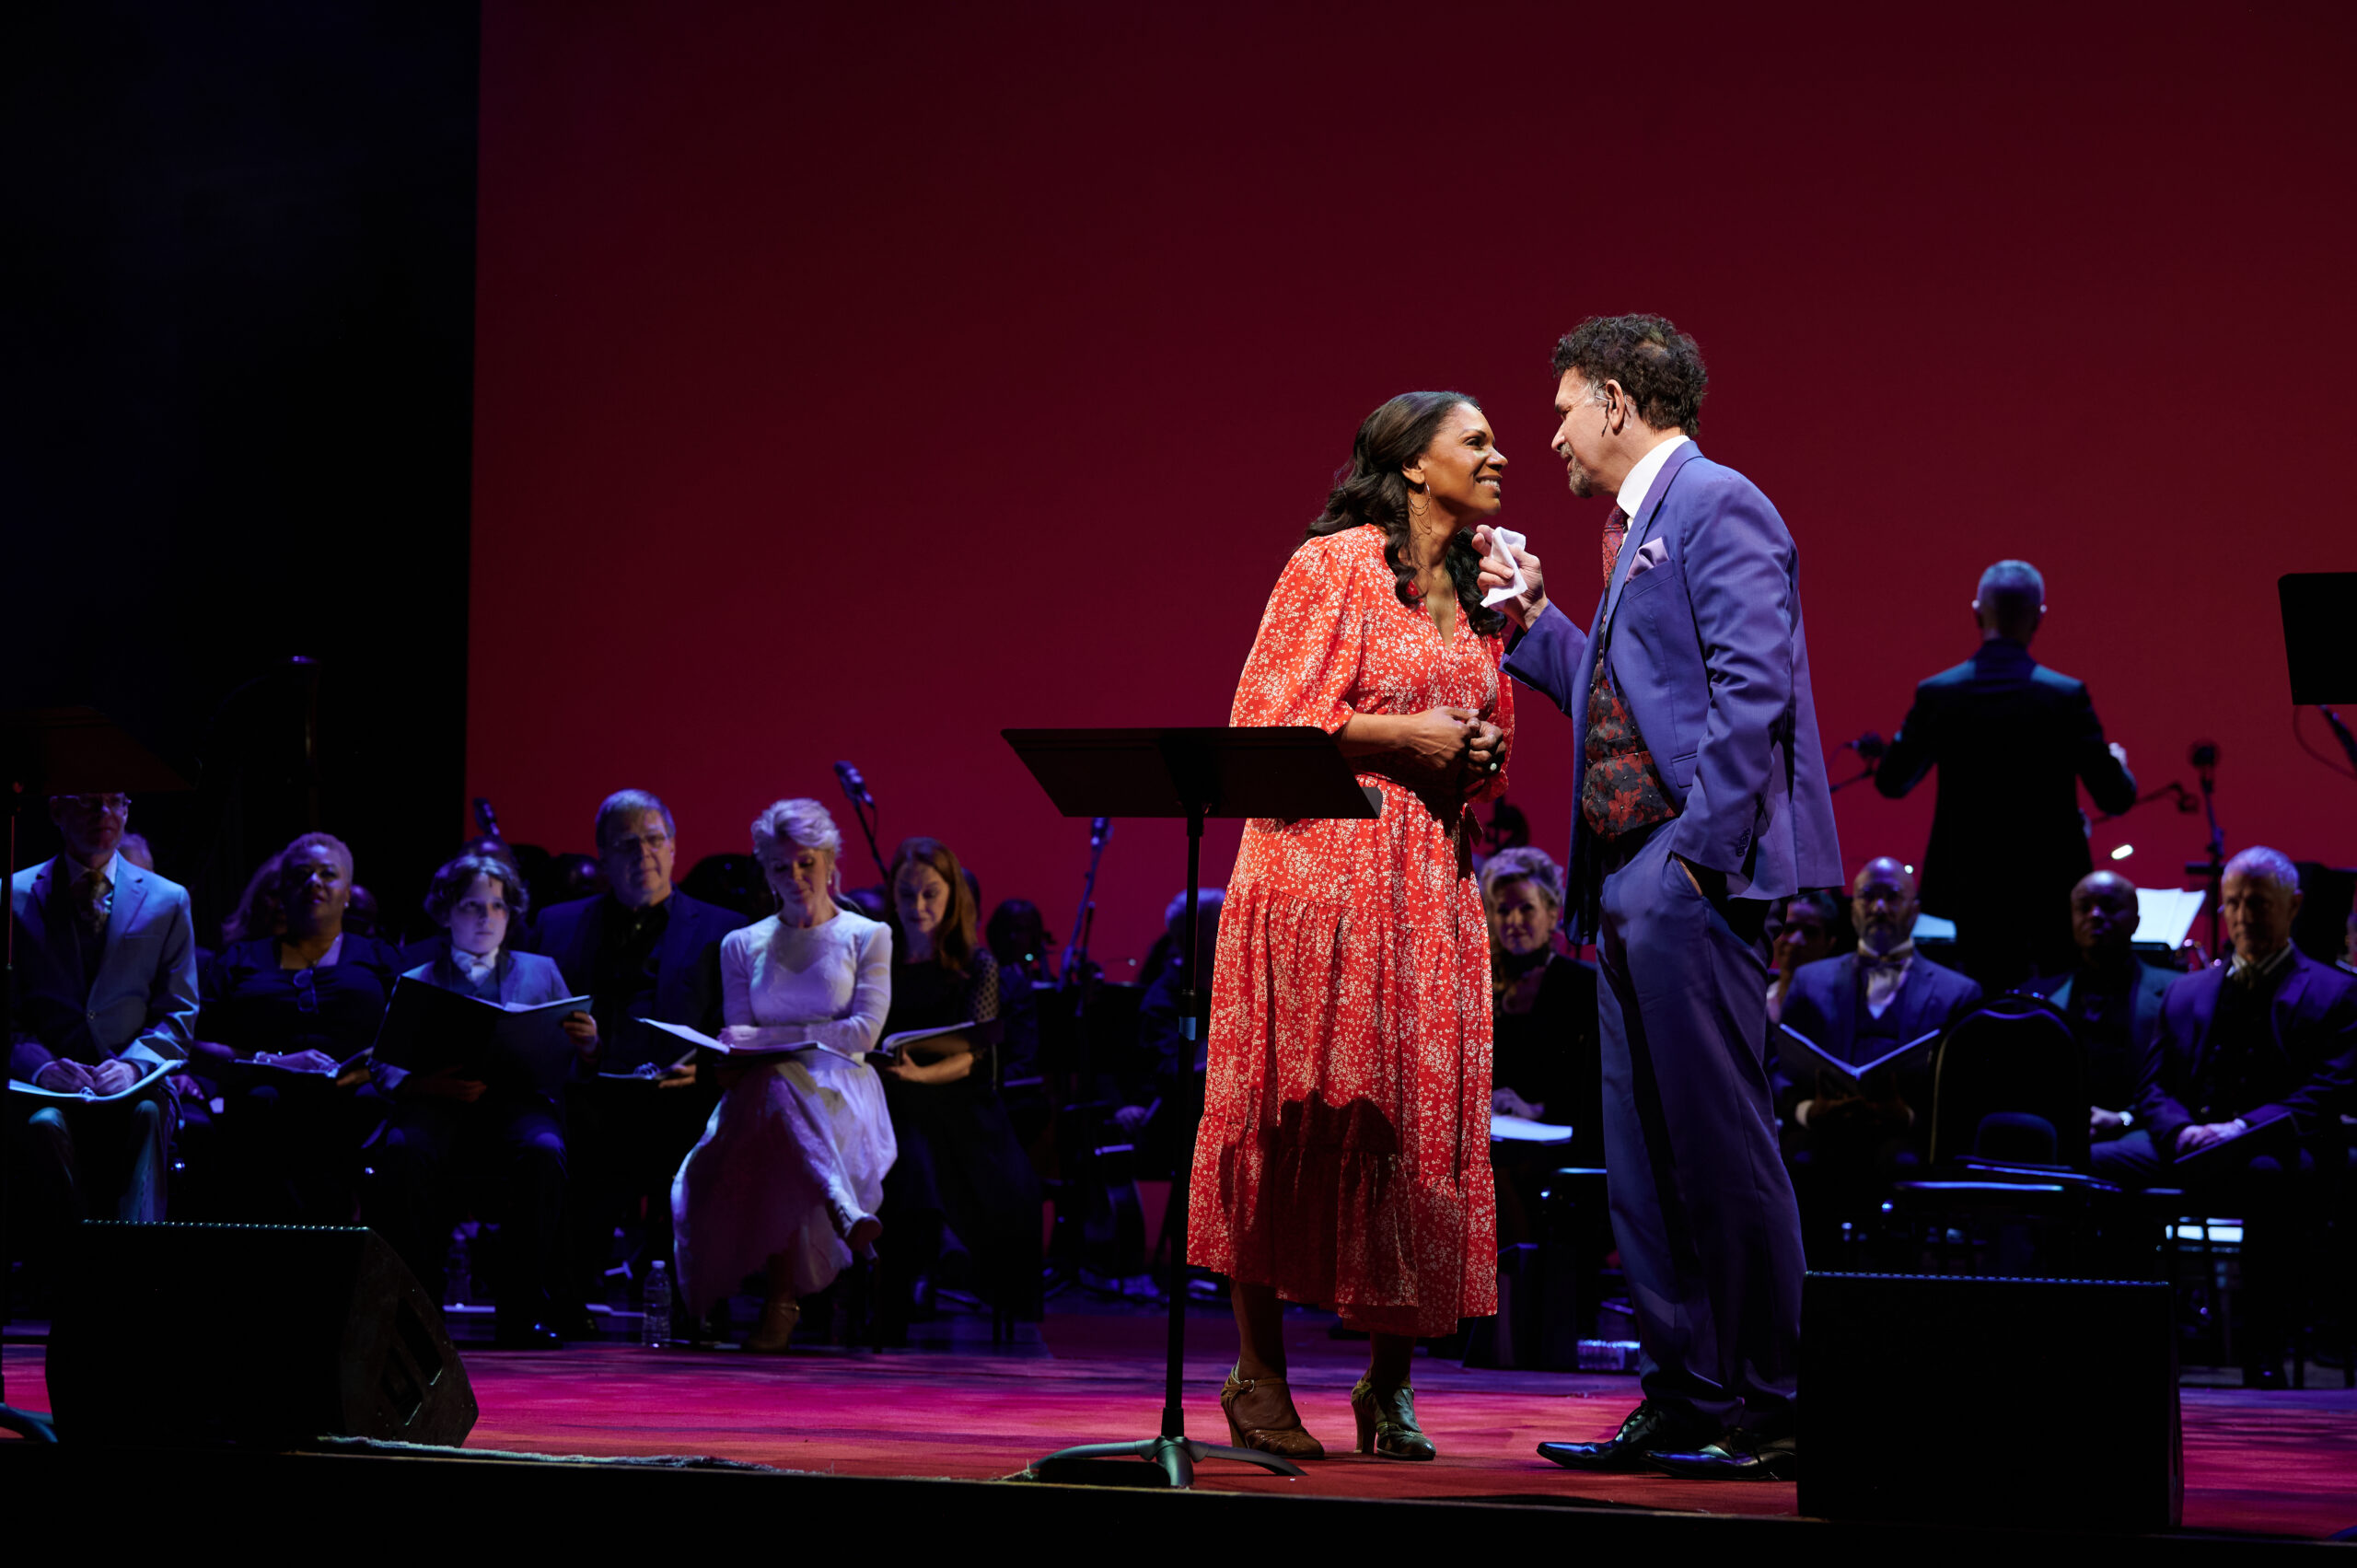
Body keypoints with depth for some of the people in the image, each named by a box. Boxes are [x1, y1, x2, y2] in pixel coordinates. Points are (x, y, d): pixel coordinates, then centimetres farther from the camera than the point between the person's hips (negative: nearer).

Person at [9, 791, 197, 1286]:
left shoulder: (168, 901, 14)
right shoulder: (17, 896, 12)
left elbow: (177, 1014, 9)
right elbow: (7, 1014, 7)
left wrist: (134, 1064, -13)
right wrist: (41, 1066, -15)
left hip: (133, 1083, 0)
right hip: (45, 1089, 0)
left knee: (147, 1114, -36)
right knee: (45, 1124, -36)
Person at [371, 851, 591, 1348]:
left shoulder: (540, 972, 27)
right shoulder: (416, 982, 23)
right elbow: (385, 1065, 9)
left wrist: (586, 1044, -6)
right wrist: (432, 1082, -13)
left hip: (516, 1097, 1)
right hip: (437, 1101, 0)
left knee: (543, 1152, -36)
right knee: (404, 1151, -36)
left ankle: (522, 1309, -29)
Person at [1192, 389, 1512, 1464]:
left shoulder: (1477, 589, 18)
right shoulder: (1334, 564, -3)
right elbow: (1264, 721, -8)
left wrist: (1482, 751, 3)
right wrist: (1401, 734, -13)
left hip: (1433, 881, 6)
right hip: (1324, 869, -6)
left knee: (1421, 1123, 0)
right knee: (1298, 1120, -5)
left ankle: (1389, 1382, 5)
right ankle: (1258, 1375, 2)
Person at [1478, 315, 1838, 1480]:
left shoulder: (1716, 505, -9)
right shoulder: (1646, 524, 22)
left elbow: (1752, 690, -17)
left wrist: (1697, 851, -21)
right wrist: (1533, 618, 20)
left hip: (1692, 879, -10)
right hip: (1632, 882, 11)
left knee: (1720, 1148, -8)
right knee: (1644, 1159, 10)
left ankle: (1758, 1412, -3)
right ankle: (1680, 1401, 14)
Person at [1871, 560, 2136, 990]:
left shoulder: (1937, 694, -7)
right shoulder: (2066, 696, -12)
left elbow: (1891, 781, 6)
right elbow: (2115, 797, -7)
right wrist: (2119, 764, 17)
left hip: (1971, 893, 2)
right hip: (2051, 890, -2)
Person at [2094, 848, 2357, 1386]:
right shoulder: (2187, 993, 25)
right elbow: (2153, 1086, 18)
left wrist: (2243, 1129, -18)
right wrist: (2182, 1130, -7)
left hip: (2278, 1149, -5)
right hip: (2189, 1150, 5)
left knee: (2264, 1173, -42)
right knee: (2092, 1163, -23)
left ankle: (2263, 1357, -36)